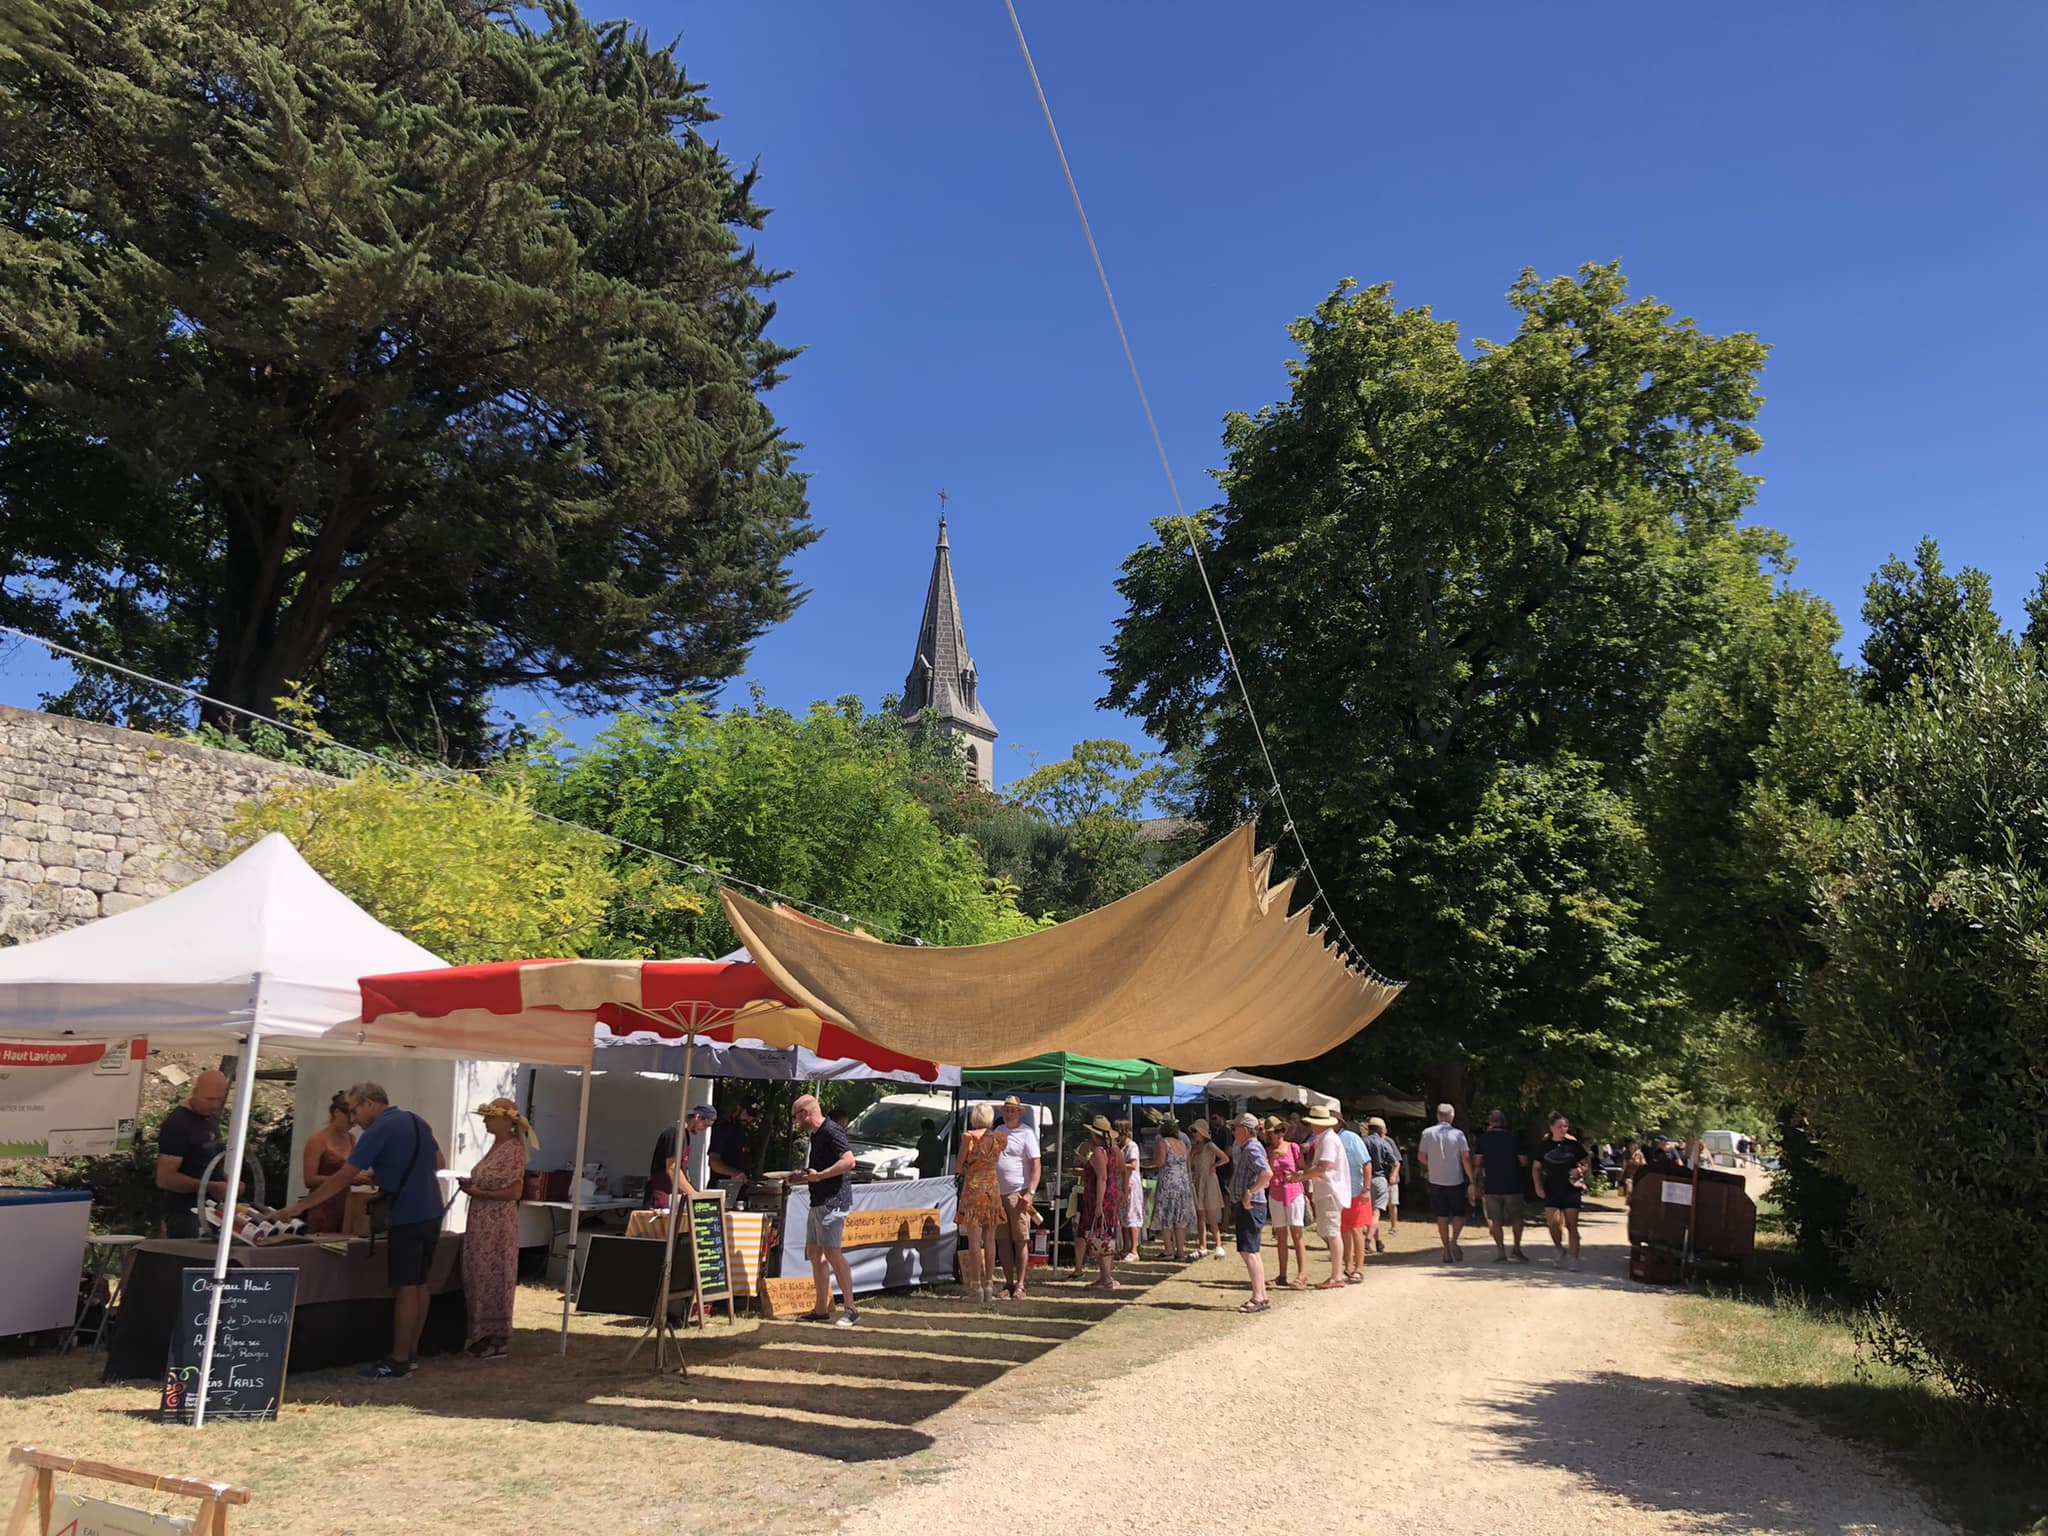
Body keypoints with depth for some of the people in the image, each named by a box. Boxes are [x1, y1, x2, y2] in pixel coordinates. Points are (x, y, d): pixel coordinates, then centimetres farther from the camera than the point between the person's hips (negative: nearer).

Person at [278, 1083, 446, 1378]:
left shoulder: (379, 1130, -12)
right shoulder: (417, 1121, 12)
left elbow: (343, 1178, -13)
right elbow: (440, 1164, 20)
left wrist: (301, 1204, -8)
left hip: (407, 1217, -8)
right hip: (431, 1213, 8)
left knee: (405, 1287, -4)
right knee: (418, 1284, 12)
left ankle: (399, 1361, 1)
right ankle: (411, 1353, 17)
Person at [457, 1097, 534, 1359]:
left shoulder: (514, 1149, -14)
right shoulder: (495, 1147, 13)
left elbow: (514, 1192, -17)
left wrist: (478, 1192, -17)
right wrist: (471, 1184, 2)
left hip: (498, 1225, -9)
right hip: (481, 1222, 9)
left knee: (494, 1278, -2)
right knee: (478, 1278, 12)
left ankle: (497, 1341, 7)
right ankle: (482, 1337, 21)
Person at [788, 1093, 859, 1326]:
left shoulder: (831, 1132, -12)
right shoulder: (816, 1135, 18)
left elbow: (848, 1161, -24)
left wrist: (818, 1175, -20)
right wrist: (803, 1177, 15)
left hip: (833, 1201, -11)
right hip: (818, 1201, 11)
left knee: (832, 1251, -14)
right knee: (814, 1252, 11)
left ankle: (851, 1308, -11)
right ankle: (821, 1309, 17)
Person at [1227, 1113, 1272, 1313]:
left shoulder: (1252, 1149, -16)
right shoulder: (1246, 1148, 17)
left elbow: (1267, 1173, -32)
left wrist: (1250, 1193, -26)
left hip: (1250, 1206, -11)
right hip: (1246, 1206, 11)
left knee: (1248, 1252, -11)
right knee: (1253, 1252, 14)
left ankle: (1258, 1298, -9)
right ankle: (1262, 1297, 20)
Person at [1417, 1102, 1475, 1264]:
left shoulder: (1427, 1133, -1)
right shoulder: (1458, 1134, -5)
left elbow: (1421, 1156, 1)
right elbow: (1466, 1158, -8)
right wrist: (1472, 1180, -2)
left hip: (1436, 1180, 2)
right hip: (1456, 1180, -2)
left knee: (1442, 1217, 9)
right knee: (1459, 1214, 10)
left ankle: (1447, 1253, 9)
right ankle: (1454, 1240, -15)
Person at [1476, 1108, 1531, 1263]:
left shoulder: (1483, 1138, -2)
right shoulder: (1514, 1137, -2)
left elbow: (1478, 1161, -2)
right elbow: (1524, 1161, -1)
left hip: (1492, 1186, 0)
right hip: (1512, 1186, 0)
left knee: (1495, 1220, 6)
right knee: (1516, 1217, 17)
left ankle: (1501, 1252, 3)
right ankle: (1517, 1247, 13)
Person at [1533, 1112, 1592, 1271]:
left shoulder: (1573, 1144, 0)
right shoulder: (1545, 1145, 3)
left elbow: (1586, 1163, 9)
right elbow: (1537, 1168, 11)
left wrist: (1580, 1170, -12)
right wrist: (1538, 1187, 0)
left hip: (1571, 1190, -1)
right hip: (1551, 1191, 1)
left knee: (1572, 1225, -1)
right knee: (1553, 1224, -8)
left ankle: (1575, 1259, 6)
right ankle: (1559, 1250, 19)